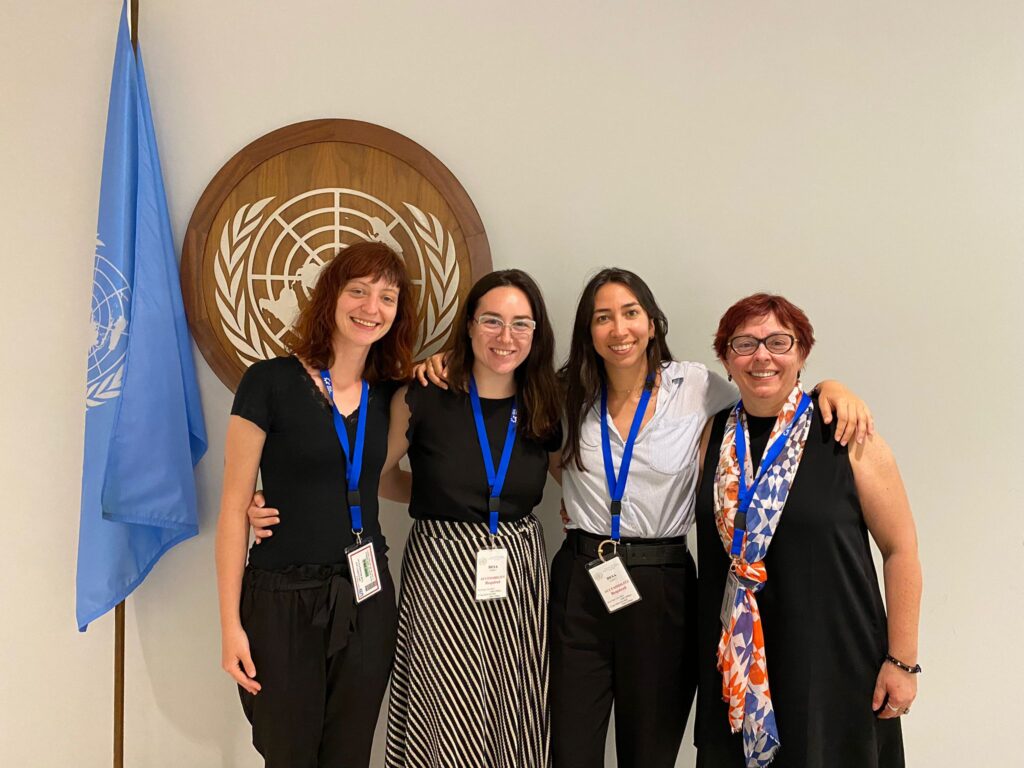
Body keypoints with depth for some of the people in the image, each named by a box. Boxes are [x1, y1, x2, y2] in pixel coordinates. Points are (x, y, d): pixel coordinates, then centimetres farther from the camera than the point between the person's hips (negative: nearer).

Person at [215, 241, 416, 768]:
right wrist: (231, 623, -9)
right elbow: (234, 507, -7)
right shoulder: (270, 383, -9)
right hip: (283, 602, -4)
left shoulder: (389, 395, 5)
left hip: (367, 601, 4)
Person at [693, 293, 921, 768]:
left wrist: (902, 660, -7)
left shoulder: (847, 436, -9)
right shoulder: (714, 436, 3)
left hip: (833, 659, -3)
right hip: (734, 659, 4)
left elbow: (901, 550, -7)